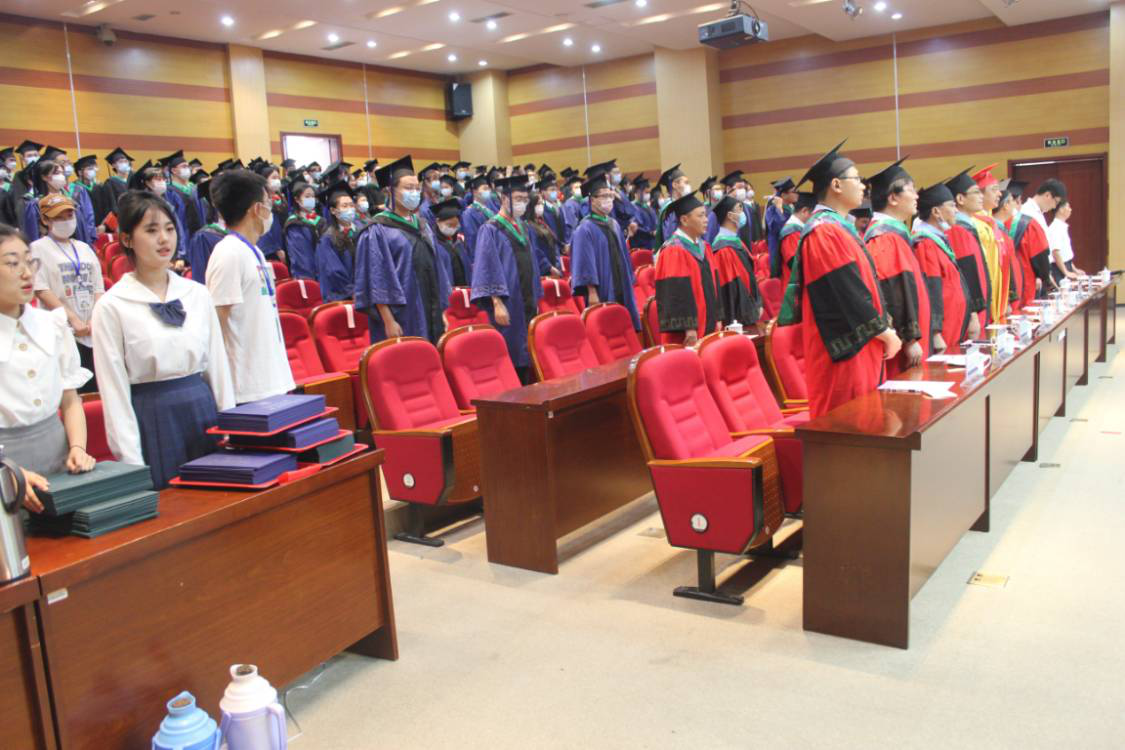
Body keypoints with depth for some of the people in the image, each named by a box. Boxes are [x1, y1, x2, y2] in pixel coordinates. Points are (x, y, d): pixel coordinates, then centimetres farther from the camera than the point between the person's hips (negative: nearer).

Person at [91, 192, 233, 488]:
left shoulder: (198, 294, 6)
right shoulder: (111, 306, -5)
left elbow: (218, 365, 9)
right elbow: (113, 388, -6)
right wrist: (131, 461, -9)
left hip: (203, 410, 4)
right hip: (151, 419, -3)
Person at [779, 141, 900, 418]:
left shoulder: (837, 228, 15)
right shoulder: (825, 232, -17)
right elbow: (848, 293, -20)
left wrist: (883, 328, 12)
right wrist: (885, 332, -10)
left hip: (861, 346, 10)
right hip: (846, 349, -10)